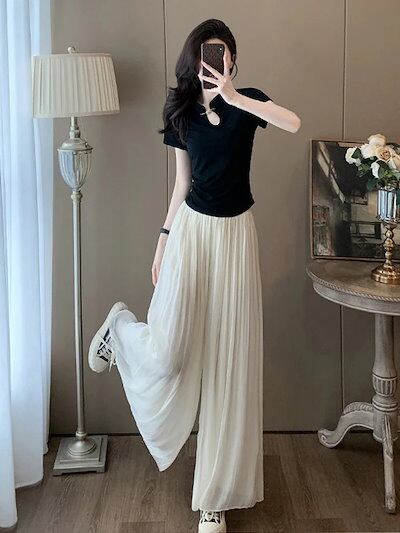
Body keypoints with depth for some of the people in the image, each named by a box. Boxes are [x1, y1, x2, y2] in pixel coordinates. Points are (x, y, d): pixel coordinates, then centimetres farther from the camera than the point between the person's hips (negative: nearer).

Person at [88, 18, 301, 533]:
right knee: (170, 352, -8)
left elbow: (294, 123, -21)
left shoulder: (248, 101, 0)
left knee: (228, 361, 4)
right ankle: (122, 326, 31)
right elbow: (182, 184, 9)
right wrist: (163, 241, 7)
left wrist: (233, 96, -25)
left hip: (235, 233, 0)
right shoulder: (182, 112, 5)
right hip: (192, 228, 0)